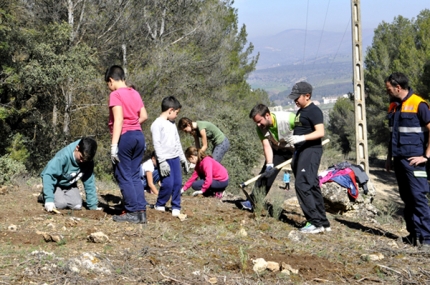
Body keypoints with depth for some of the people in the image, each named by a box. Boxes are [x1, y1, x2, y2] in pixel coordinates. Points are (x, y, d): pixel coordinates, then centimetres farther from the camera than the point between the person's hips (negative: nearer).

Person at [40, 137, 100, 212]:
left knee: (77, 205, -14)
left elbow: (89, 183, -12)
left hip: (69, 185, 4)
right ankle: (44, 195, 6)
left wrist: (93, 205, -13)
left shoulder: (89, 163, -20)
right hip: (55, 183, -4)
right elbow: (48, 175, -37)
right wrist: (49, 200, -44)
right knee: (61, 204, -25)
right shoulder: (63, 156, -35)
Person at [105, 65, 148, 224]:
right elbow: (144, 116, 13)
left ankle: (132, 213, -1)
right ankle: (141, 211, 7)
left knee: (123, 176, 0)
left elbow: (118, 120, -17)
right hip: (139, 136, 7)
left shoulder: (115, 94, -8)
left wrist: (114, 145, -20)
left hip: (125, 137, -7)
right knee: (134, 176, 11)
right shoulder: (135, 93, 13)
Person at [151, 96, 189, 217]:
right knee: (168, 183, -9)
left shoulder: (172, 124, 17)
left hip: (175, 158, 7)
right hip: (165, 159, -7)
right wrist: (162, 161, -18)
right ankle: (159, 204, 12)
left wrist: (183, 158, 22)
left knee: (178, 183, 4)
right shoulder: (157, 124, -8)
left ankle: (176, 207, 14)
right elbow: (157, 144, -13)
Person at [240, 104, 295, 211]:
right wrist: (269, 166, -34)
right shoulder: (261, 128, -17)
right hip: (278, 150, 4)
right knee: (265, 173, -4)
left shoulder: (287, 118, -33)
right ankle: (252, 201, -1)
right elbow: (266, 146, -21)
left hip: (296, 149, -4)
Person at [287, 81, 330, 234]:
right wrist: (290, 140, 22)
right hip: (301, 151, 10)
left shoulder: (314, 111, -11)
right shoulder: (300, 111, 19)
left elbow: (320, 132, -21)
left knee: (302, 185, -16)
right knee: (312, 187, 10)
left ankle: (316, 222, -13)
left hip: (311, 151, -10)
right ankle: (323, 222, 15)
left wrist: (302, 137, -31)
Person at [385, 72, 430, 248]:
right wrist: (389, 157, 18)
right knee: (406, 198, 9)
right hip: (399, 160, 8)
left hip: (413, 160, -8)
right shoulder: (393, 107, 14)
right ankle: (414, 234, 14)